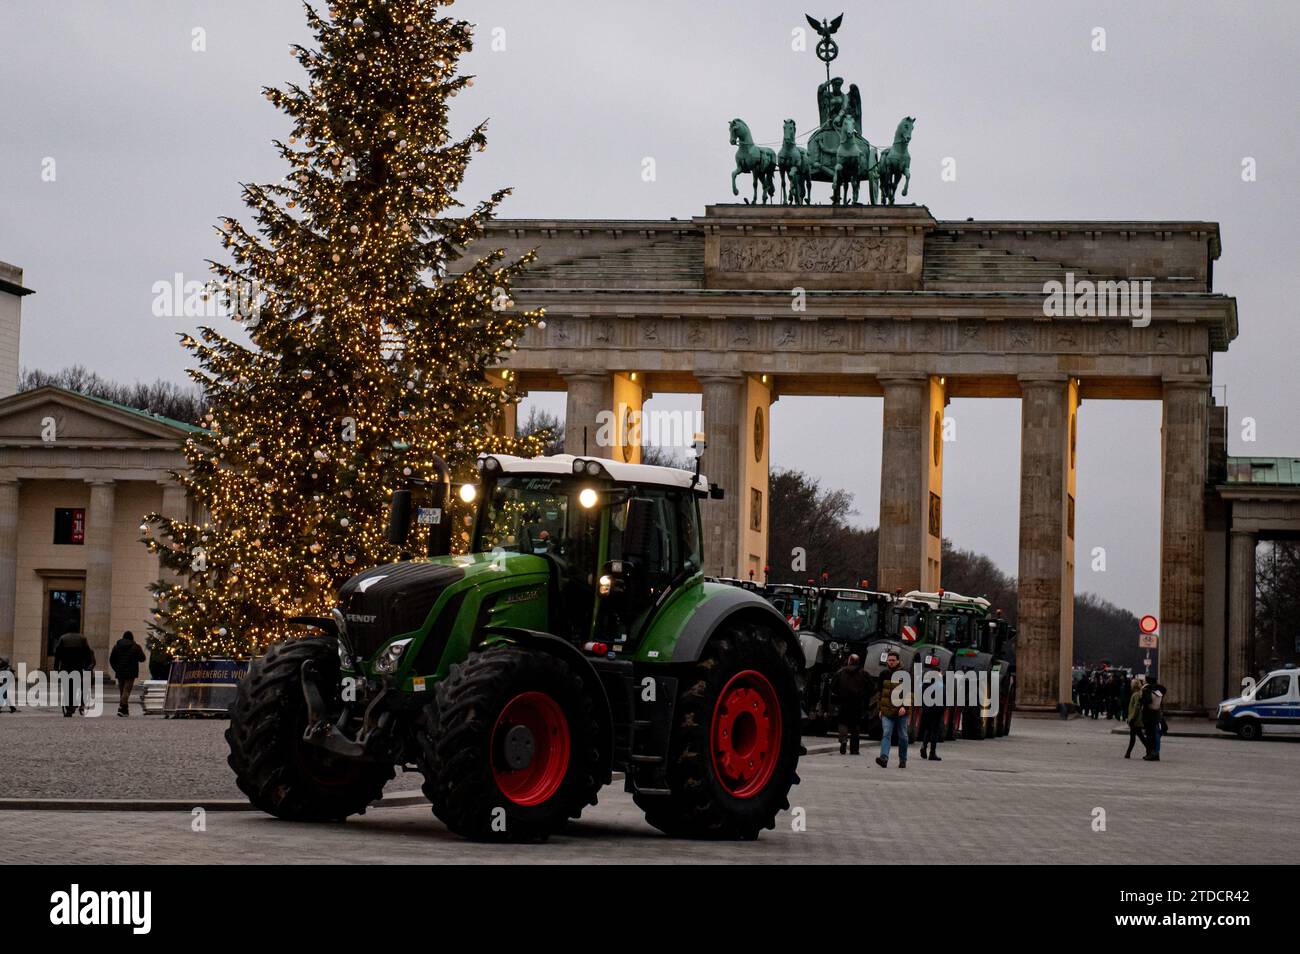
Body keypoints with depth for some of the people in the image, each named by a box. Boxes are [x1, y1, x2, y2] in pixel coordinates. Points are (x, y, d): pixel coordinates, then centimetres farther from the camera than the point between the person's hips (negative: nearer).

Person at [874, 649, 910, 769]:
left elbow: (909, 693, -6)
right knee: (886, 734, -13)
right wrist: (880, 709, 16)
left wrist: (904, 706, -19)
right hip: (887, 711, 2)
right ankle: (884, 758, -26)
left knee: (903, 736, 7)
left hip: (901, 711, -2)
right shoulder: (883, 675, 10)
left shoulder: (904, 675, -2)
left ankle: (903, 761, 19)